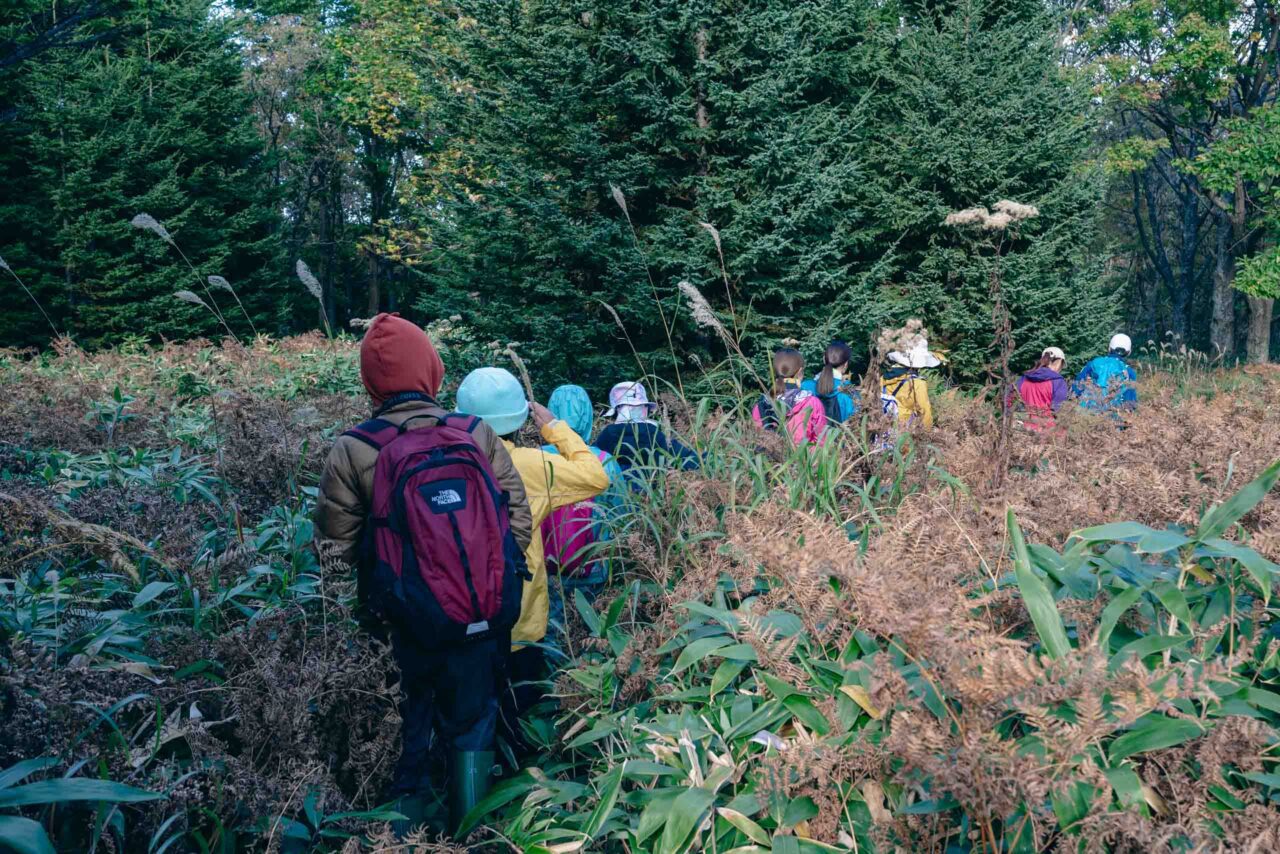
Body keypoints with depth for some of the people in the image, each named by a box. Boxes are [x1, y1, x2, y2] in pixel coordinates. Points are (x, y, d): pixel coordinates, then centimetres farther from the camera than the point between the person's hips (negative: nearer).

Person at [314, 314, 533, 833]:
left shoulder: (352, 451, -11)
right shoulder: (479, 437, -7)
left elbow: (338, 544, -7)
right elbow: (519, 522, -3)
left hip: (409, 620, -1)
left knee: (413, 717, 21)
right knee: (473, 721, 20)